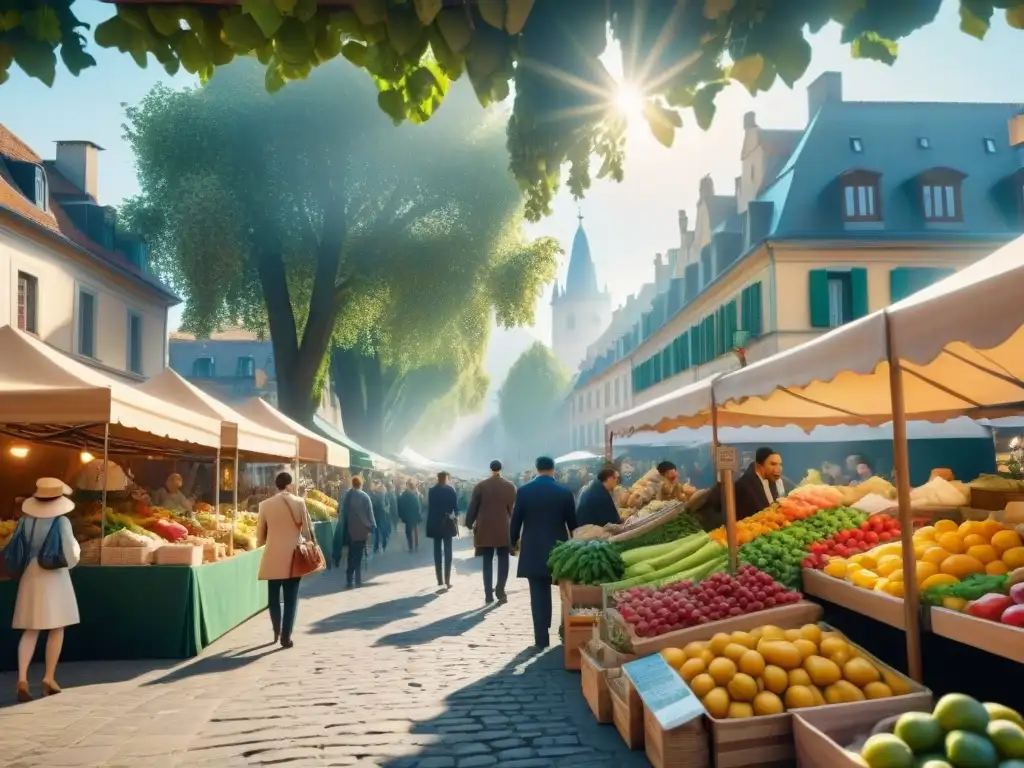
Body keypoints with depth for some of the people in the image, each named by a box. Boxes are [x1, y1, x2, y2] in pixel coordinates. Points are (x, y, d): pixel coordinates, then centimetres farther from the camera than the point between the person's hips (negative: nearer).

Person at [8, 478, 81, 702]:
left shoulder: (25, 520, -1)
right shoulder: (61, 522, -12)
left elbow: (13, 553, 1)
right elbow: (70, 556, -13)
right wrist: (77, 549, 9)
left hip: (30, 579, 4)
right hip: (54, 580, -3)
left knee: (30, 631, 8)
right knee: (56, 629, 8)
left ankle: (22, 678, -7)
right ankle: (49, 679, 9)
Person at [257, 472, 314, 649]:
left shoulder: (265, 505, -2)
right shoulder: (299, 502, -5)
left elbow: (260, 536, 4)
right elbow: (306, 529, -3)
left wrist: (260, 543, 25)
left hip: (273, 557, 1)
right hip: (293, 556, -1)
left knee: (274, 596, 17)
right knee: (291, 598, 5)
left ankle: (277, 631, 27)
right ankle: (286, 636, 3)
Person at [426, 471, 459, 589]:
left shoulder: (432, 491, 2)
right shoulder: (450, 490, -4)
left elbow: (429, 508, 2)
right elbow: (455, 506, -6)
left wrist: (430, 524, 6)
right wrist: (456, 518, 5)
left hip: (435, 524, 2)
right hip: (447, 523, -2)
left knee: (437, 551, 9)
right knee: (448, 551, -1)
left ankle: (439, 580, 8)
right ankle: (447, 581, -7)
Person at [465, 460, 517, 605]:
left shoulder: (480, 486, -3)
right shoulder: (510, 487, -2)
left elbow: (473, 507, -2)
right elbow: (513, 509, 1)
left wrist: (469, 524, 9)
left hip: (485, 530, 0)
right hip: (504, 530, 0)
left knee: (487, 562, 6)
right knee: (503, 561, 9)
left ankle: (489, 595, 3)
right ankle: (500, 591, 0)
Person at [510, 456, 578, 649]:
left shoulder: (524, 491, -4)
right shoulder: (564, 492, -3)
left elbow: (515, 521, 0)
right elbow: (573, 523, 4)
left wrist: (513, 542, 16)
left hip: (533, 551, 0)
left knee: (538, 595, 3)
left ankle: (542, 638, 2)